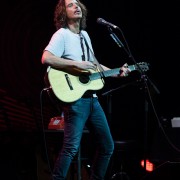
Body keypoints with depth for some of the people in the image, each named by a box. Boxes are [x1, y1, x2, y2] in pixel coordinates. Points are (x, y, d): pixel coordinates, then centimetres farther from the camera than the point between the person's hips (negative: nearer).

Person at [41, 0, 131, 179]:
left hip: (92, 98, 9)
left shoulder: (85, 35, 17)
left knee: (107, 146, 11)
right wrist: (77, 65, -22)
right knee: (72, 147, -17)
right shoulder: (62, 35, -7)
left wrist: (116, 73, 17)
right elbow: (46, 58, -23)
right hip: (75, 99, -8)